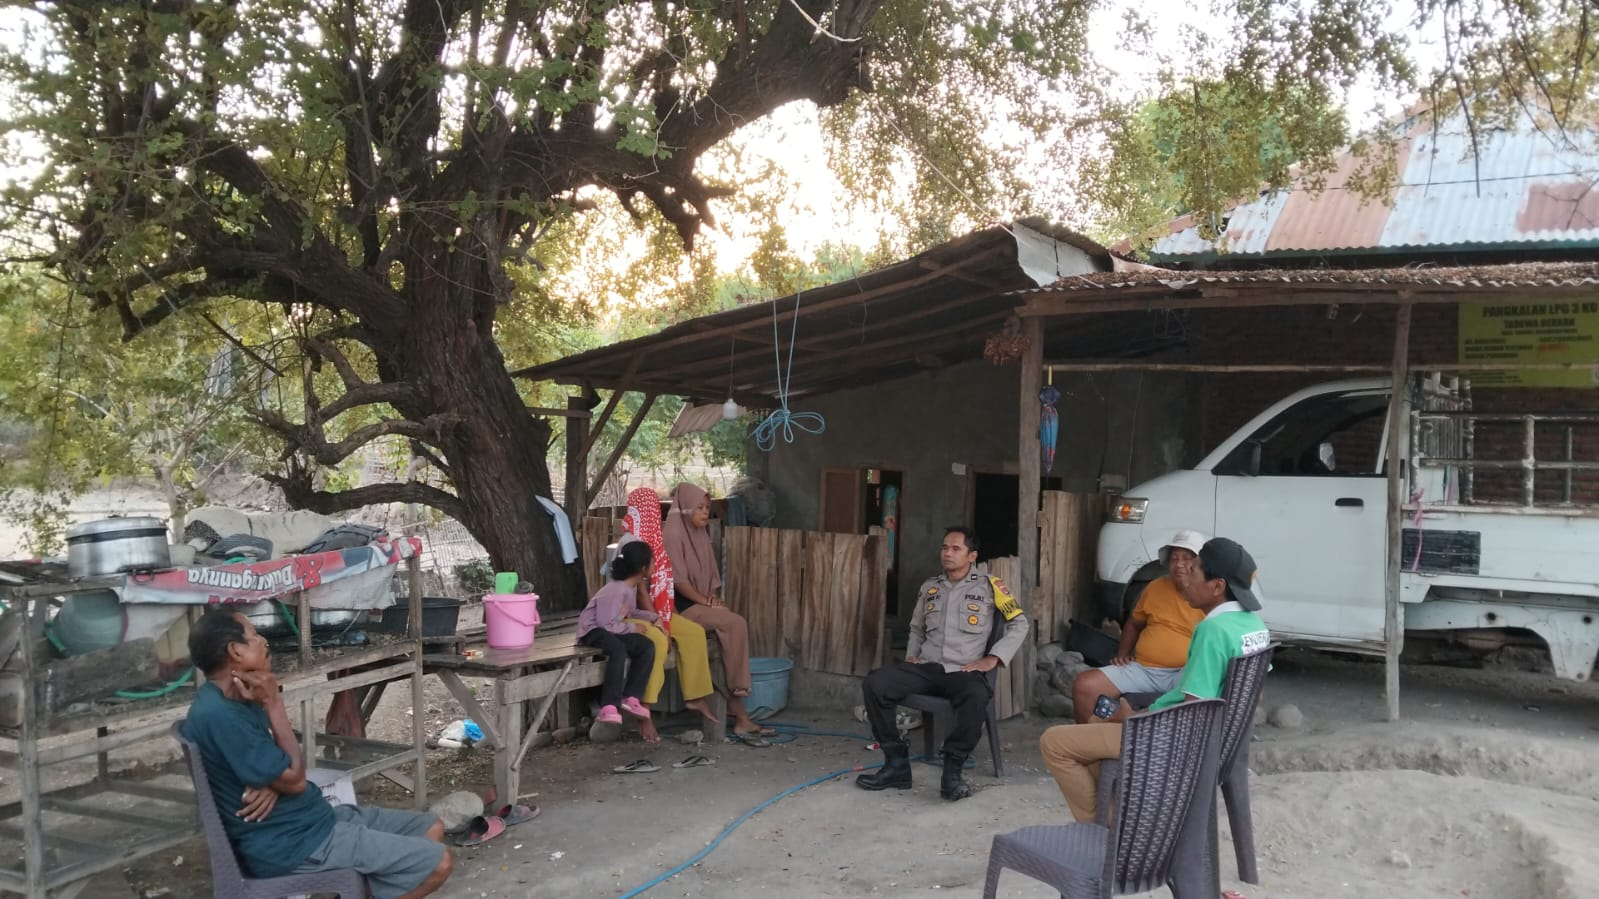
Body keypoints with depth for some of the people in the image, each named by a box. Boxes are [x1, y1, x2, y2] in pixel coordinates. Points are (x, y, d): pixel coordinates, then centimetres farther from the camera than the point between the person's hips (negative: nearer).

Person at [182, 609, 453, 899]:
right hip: (290, 843, -10)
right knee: (437, 862, -12)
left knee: (431, 829, 9)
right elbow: (295, 779, -18)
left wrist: (272, 783, -12)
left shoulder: (233, 700, 8)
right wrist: (273, 702, -16)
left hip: (313, 818, 10)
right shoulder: (218, 715, -23)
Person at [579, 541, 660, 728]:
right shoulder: (616, 591, -26)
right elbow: (605, 624, -27)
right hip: (593, 630, -9)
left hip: (611, 629, 9)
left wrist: (652, 617, 6)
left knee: (647, 646, -9)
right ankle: (609, 707, -38)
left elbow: (630, 612, 19)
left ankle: (631, 698, -9)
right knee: (618, 649, -37)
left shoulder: (632, 587, 4)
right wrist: (632, 628, -18)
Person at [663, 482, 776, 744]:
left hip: (702, 604, 8)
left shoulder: (701, 536, 15)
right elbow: (680, 582, -16)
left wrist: (716, 599, -1)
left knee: (734, 628, -17)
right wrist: (708, 602, -15)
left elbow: (712, 576, 17)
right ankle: (739, 714, -18)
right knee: (736, 624, -24)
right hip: (683, 607, -8)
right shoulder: (675, 536, -11)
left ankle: (738, 714, -19)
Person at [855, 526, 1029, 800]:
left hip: (964, 671, -4)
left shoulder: (988, 586, 4)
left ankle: (952, 770, -23)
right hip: (926, 667, 4)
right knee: (875, 683, -22)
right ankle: (897, 764, -15)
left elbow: (1019, 624, 5)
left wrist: (992, 658, -5)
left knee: (977, 697, -41)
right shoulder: (929, 587, 17)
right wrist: (911, 654, 12)